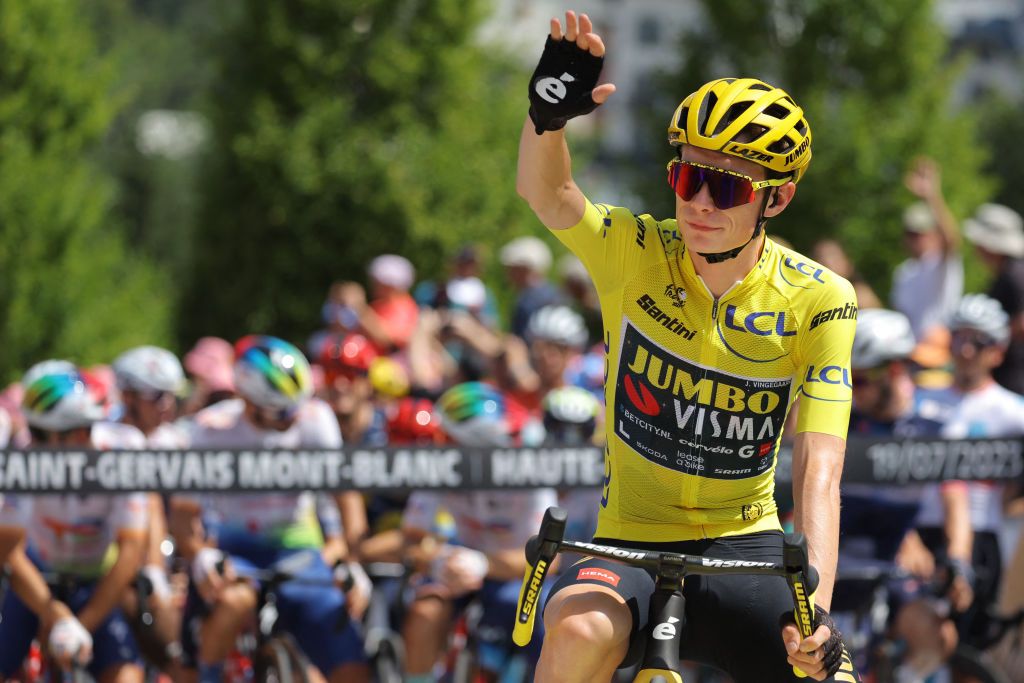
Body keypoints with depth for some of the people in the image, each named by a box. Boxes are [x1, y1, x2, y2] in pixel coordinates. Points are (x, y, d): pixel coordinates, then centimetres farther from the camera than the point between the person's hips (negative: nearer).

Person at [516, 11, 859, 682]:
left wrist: (815, 606, -31)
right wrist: (548, 115, -48)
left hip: (744, 549, 1)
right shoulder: (638, 255, -7)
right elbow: (547, 193, -26)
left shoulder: (818, 302, -8)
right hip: (633, 544, -1)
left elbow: (818, 470, -17)